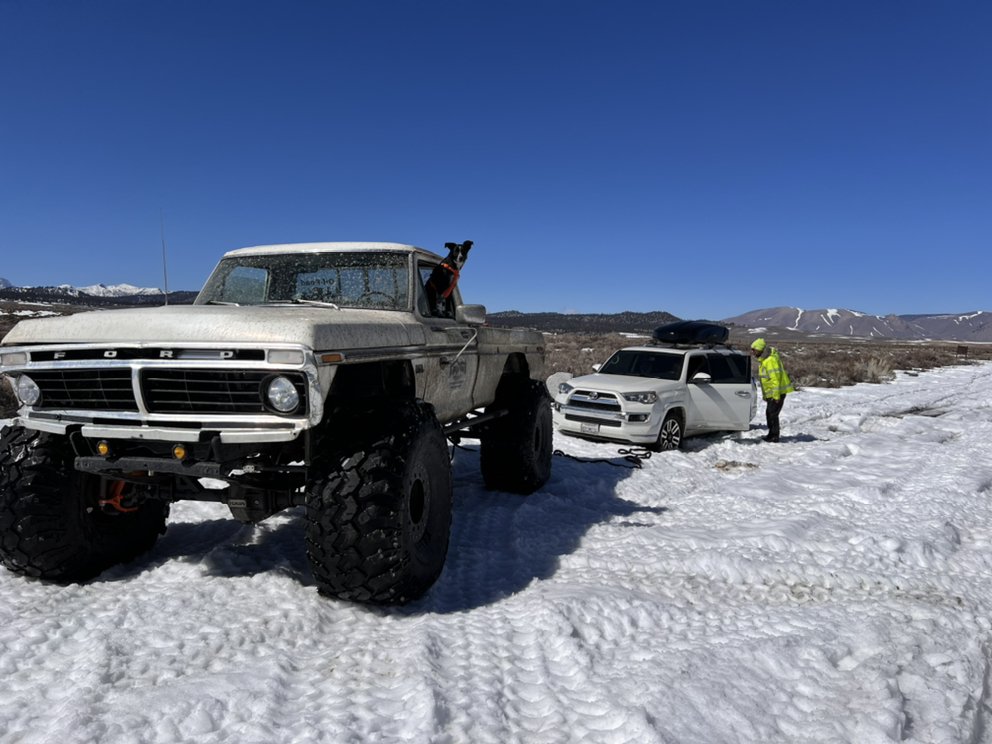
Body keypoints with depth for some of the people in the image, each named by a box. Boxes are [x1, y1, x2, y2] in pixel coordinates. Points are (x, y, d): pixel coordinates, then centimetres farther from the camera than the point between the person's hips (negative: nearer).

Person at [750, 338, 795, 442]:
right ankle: (771, 434, 25)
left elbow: (775, 378, -25)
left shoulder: (770, 360, -21)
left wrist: (776, 395, -25)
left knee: (772, 414, -7)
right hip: (770, 393, 10)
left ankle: (774, 436, -1)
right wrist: (764, 394, 24)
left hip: (777, 392, -10)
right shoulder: (762, 360, 13)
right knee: (769, 413, 15)